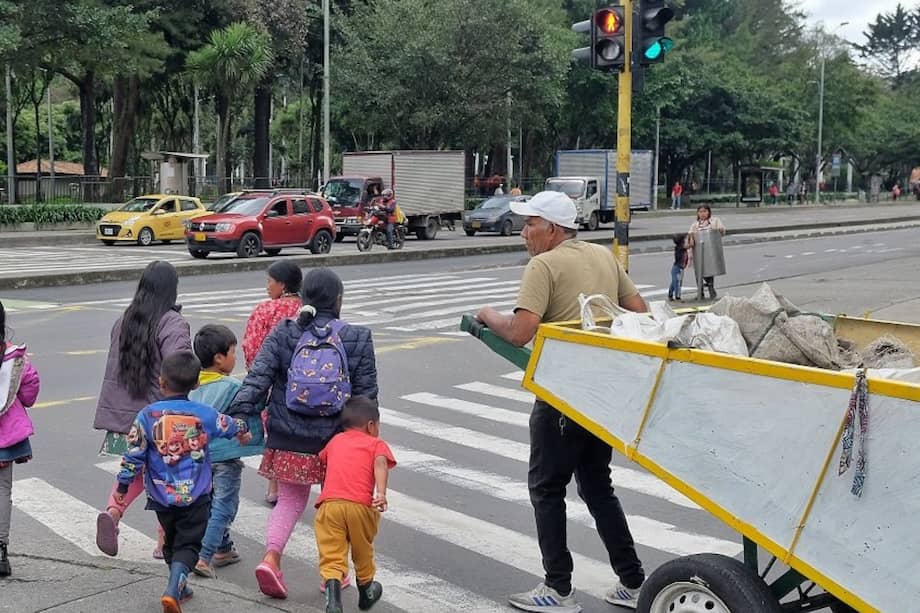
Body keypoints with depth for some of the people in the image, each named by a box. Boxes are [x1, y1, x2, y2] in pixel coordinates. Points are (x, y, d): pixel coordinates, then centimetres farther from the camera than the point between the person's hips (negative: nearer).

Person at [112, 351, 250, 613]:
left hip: (161, 496, 2)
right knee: (188, 545, 3)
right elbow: (233, 427, 14)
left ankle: (178, 588, 35)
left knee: (171, 542, 22)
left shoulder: (147, 415, -9)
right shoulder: (205, 414, -5)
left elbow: (133, 455, -6)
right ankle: (174, 589, -18)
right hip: (196, 497, -1)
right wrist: (244, 433, 38)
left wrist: (122, 486, 7)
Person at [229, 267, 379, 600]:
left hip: (288, 438, 2)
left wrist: (239, 415, -13)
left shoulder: (282, 333, -1)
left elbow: (258, 377, -11)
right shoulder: (357, 339, -5)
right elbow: (366, 395, -3)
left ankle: (271, 557, -4)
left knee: (290, 500, 16)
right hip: (336, 438, -1)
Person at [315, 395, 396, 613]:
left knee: (331, 555, -1)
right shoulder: (377, 444, 14)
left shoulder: (335, 440, 27)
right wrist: (381, 493, -20)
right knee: (362, 551, 21)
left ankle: (333, 588, -26)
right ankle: (366, 591, 39)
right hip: (360, 505, -1)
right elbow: (380, 464, -5)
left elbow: (322, 459, 40)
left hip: (329, 504, 2)